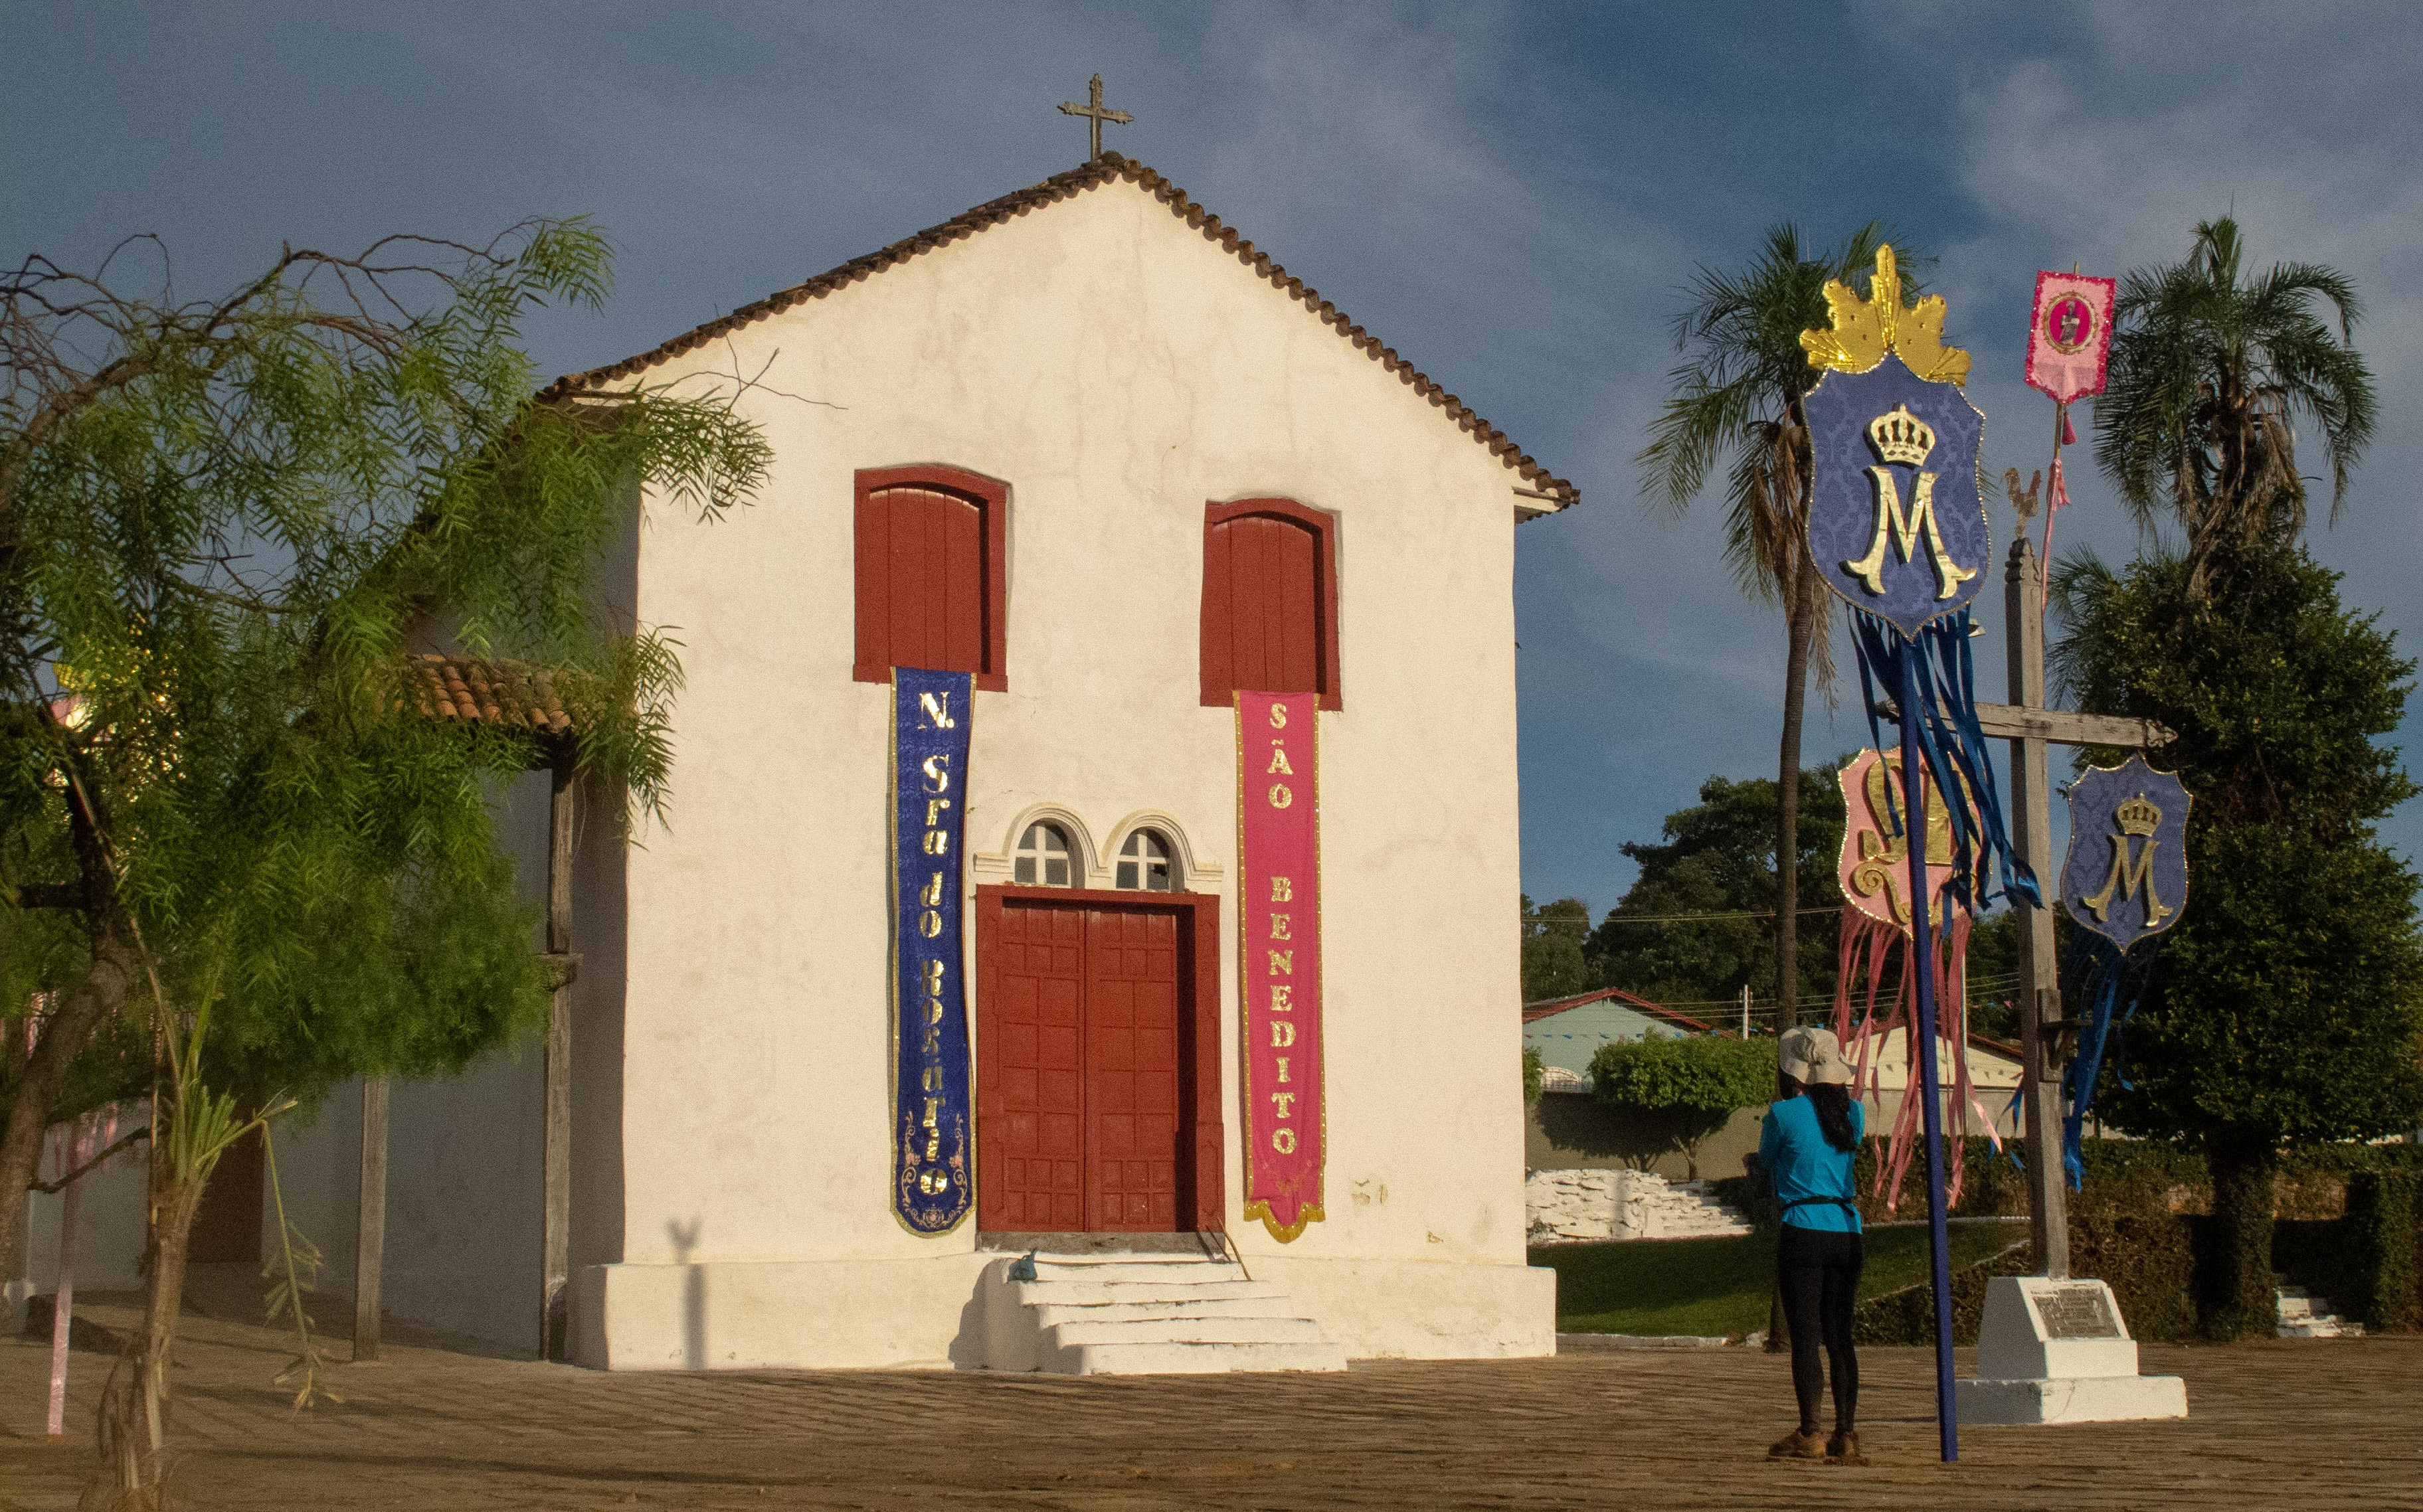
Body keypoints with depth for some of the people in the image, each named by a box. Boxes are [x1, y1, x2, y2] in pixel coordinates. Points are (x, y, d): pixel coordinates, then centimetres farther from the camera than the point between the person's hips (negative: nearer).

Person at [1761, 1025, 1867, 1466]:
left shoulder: (1784, 1114, -6)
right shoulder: (1853, 1113, 8)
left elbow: (1766, 1160, 11)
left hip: (1803, 1232, -5)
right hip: (1847, 1232, 5)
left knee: (1805, 1335, -1)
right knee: (1839, 1336, 10)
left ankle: (1809, 1435, -1)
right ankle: (1846, 1435, 8)